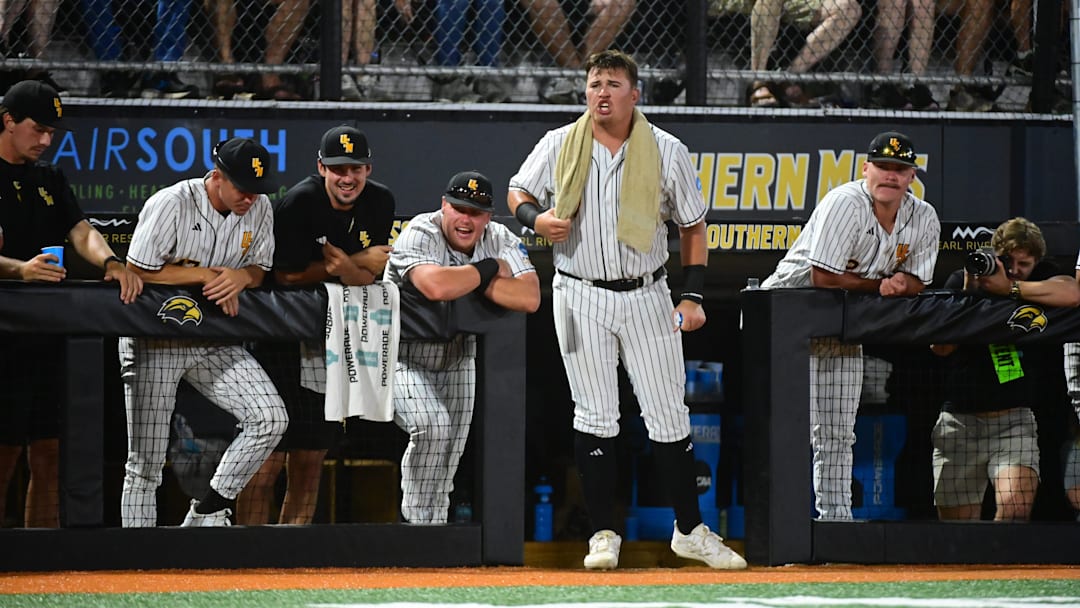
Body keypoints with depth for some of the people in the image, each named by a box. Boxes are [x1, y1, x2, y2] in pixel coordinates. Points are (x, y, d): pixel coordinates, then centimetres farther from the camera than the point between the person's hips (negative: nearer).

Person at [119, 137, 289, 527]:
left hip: (214, 343, 5)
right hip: (155, 341, -5)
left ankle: (208, 514, 0)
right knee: (145, 463, -4)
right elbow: (137, 271, -17)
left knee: (271, 419, -13)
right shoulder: (171, 205, -17)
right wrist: (206, 275, -18)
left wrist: (241, 277, -16)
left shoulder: (259, 209, 0)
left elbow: (259, 271, 8)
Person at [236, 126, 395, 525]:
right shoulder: (299, 203, -16)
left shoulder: (379, 203, 1)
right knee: (269, 456, -11)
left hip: (334, 338, 6)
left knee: (311, 455, 8)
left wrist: (344, 265, -25)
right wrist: (359, 262, -11)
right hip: (280, 338, -6)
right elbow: (288, 275, -18)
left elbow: (369, 275, 0)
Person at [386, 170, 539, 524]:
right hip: (404, 358, -6)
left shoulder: (501, 240, -8)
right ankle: (417, 522, -13)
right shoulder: (420, 235, -21)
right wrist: (490, 269, -26)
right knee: (432, 424, -26)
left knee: (450, 449, 10)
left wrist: (471, 281, -26)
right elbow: (436, 287, -43)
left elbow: (530, 299, -22)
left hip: (457, 360, 6)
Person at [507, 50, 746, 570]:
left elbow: (692, 226, 6)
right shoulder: (559, 146, 0)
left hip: (646, 297, 0)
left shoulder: (667, 151, -2)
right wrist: (536, 218, -11)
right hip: (580, 297, 0)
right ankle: (603, 533, 9)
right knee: (595, 416, 2)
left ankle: (690, 530, 11)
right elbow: (518, 192, 12)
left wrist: (693, 296, -2)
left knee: (668, 417, 1)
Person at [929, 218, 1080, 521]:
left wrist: (1010, 288, -20)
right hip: (959, 420, 1)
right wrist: (969, 294, -15)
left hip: (1014, 420, -1)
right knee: (956, 528, 1)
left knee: (1017, 506, -24)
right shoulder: (960, 280, 5)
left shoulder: (1040, 277, 4)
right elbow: (940, 346, -5)